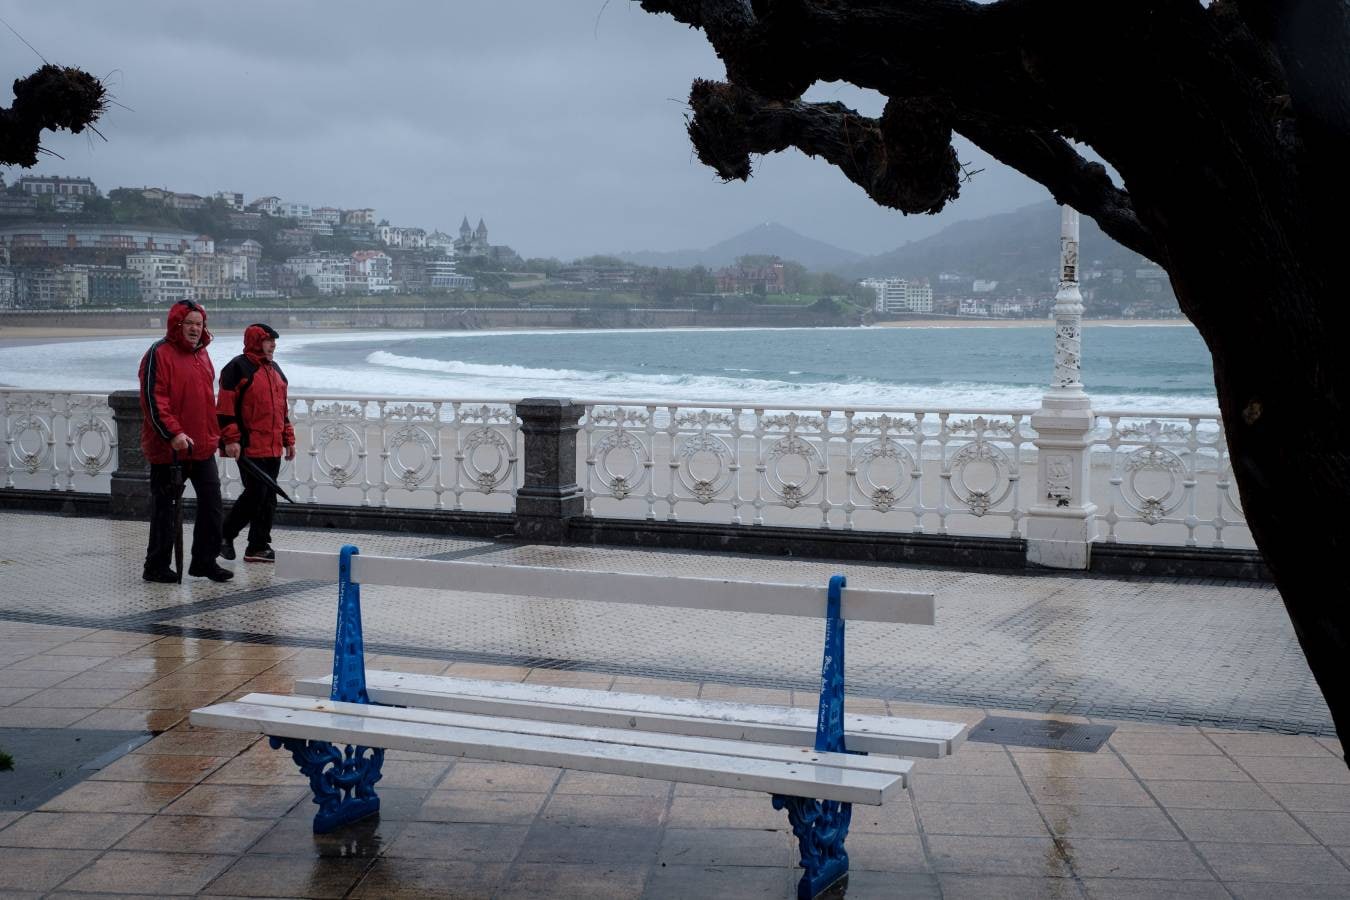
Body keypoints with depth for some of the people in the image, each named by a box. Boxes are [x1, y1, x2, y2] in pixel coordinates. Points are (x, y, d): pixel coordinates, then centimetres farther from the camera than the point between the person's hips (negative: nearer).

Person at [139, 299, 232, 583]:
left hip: (203, 446, 8)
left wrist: (213, 434, 22)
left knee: (211, 501, 8)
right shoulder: (159, 354, -11)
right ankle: (156, 566, 10)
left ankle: (205, 561, 18)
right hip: (168, 448, -8)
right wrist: (173, 434, -26)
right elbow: (153, 399, -18)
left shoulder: (202, 354, 14)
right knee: (164, 506, 1)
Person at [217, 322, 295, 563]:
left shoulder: (275, 370, 19)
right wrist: (231, 439, -17)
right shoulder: (238, 368, -8)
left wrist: (288, 439, 21)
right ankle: (225, 536, 9)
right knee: (255, 494, -8)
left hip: (273, 447, 8)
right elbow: (225, 407, -12)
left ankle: (259, 546, 14)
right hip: (250, 446, -8)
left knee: (268, 498, 7)